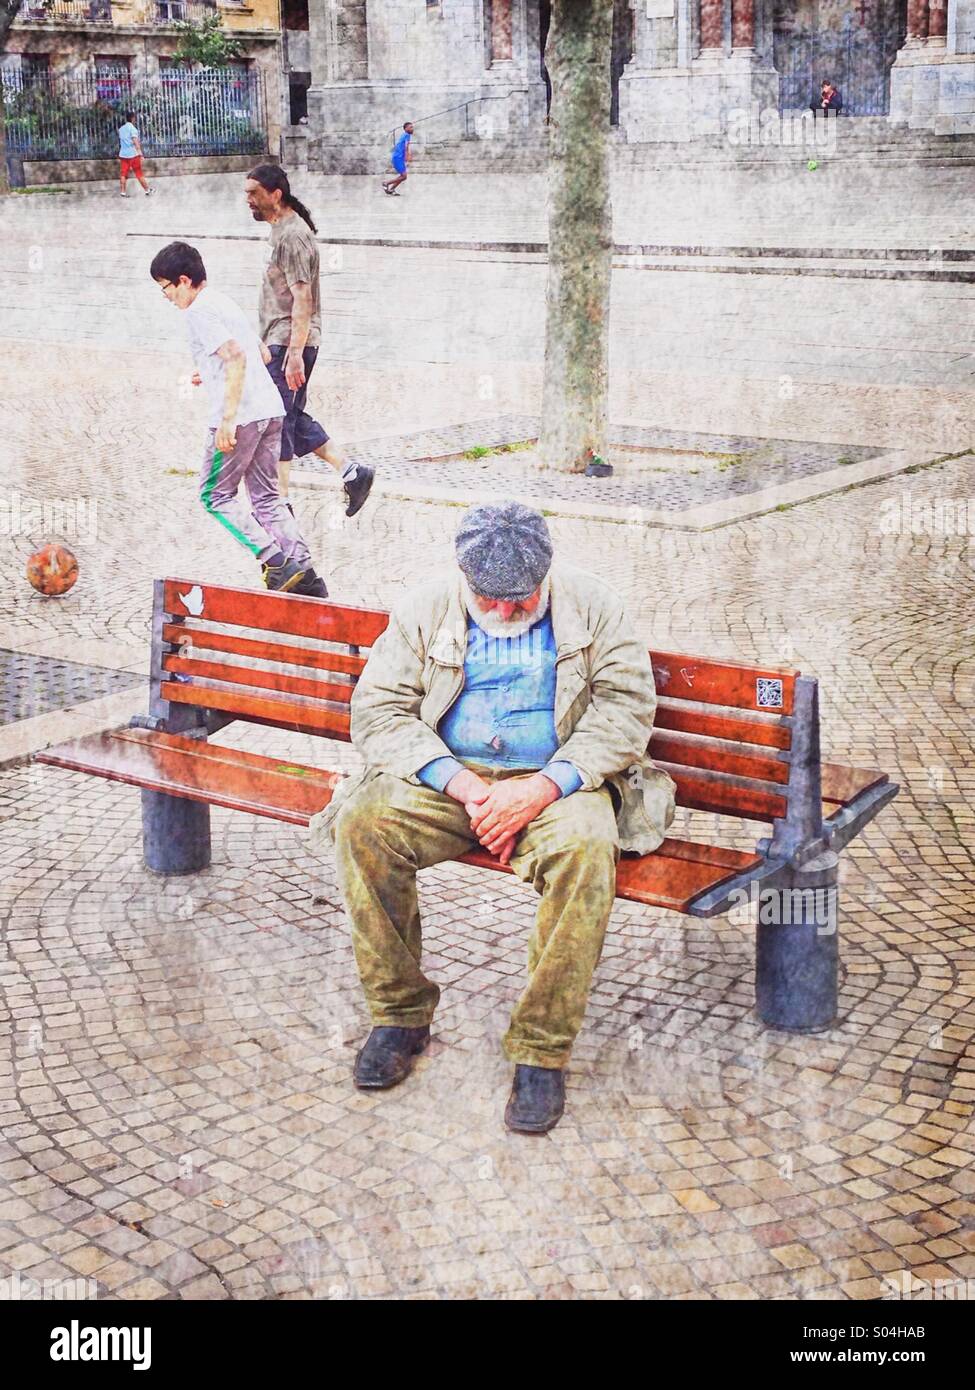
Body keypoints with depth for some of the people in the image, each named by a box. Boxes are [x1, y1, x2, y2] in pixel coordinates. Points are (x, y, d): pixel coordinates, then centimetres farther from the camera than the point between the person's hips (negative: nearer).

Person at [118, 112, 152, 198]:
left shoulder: (121, 129, 12)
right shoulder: (132, 128, -8)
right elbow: (136, 142, -15)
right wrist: (140, 154, -18)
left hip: (123, 154, 5)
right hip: (133, 154, -5)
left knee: (123, 174, 4)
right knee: (139, 173, 1)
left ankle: (122, 192, -2)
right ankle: (147, 190, 9)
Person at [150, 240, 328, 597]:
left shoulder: (198, 312, -9)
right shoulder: (223, 301, 20)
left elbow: (236, 356, -22)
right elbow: (261, 355, 27)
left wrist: (228, 418, -26)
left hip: (240, 417, -9)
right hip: (270, 410, 9)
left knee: (215, 496, 4)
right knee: (266, 497, 13)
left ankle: (276, 564, -7)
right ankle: (305, 576, 6)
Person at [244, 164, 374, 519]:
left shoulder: (291, 236, -16)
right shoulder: (284, 230, 16)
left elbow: (302, 299, -22)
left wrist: (294, 353, -26)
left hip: (288, 343, -10)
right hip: (282, 342, 10)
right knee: (293, 418, 14)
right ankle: (351, 472, 17)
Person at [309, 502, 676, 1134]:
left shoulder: (591, 606, 1)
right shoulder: (425, 608, 4)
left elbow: (628, 704, -6)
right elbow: (378, 708, -2)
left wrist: (544, 786, -20)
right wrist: (459, 782, -17)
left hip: (557, 779, -2)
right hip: (449, 778, 2)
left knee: (585, 846, -36)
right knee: (362, 821, -27)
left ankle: (542, 1048, -24)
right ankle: (400, 1012, -11)